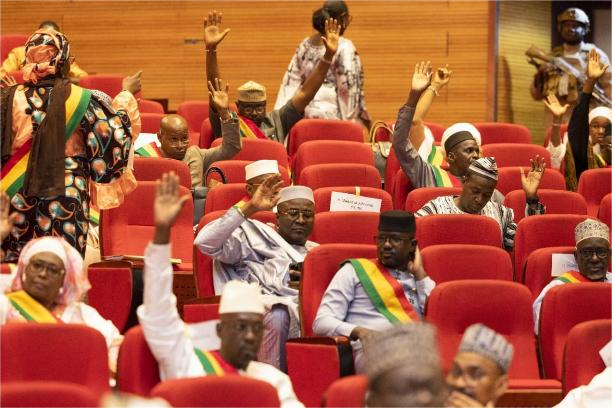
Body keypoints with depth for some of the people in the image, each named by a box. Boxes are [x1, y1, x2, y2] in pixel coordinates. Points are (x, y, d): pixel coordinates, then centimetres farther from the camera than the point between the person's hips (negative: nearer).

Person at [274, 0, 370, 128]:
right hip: (333, 115, -6)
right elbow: (350, 86, -12)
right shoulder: (344, 47, -9)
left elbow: (291, 83, 12)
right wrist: (366, 118, -5)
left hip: (307, 114, 6)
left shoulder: (305, 45, 10)